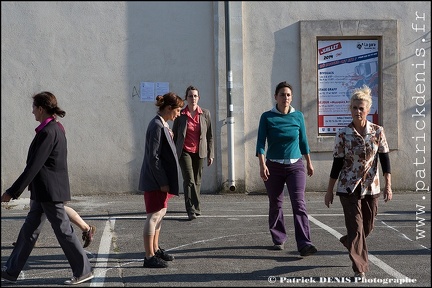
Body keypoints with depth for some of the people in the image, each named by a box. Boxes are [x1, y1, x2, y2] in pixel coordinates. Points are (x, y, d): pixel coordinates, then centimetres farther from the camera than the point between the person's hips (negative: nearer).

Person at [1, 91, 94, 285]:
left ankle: (84, 271, 10)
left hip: (50, 191, -10)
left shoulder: (48, 132, -19)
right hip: (44, 191, 10)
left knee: (63, 230, -1)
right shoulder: (56, 128, 11)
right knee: (29, 229, 14)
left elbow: (34, 166, -21)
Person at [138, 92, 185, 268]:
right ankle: (149, 257, 3)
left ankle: (155, 249, 31)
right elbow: (153, 157, -22)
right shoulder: (157, 126, -19)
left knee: (160, 212, 18)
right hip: (155, 180, -10)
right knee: (154, 215, -4)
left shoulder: (163, 125, 12)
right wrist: (162, 182, -20)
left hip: (161, 179, 10)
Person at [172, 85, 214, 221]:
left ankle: (194, 208, 23)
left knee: (197, 180, 8)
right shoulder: (180, 115, -1)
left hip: (199, 152, 2)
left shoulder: (205, 114, 3)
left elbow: (210, 135, 7)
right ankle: (192, 210, -14)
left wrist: (210, 154, 5)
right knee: (189, 180, -14)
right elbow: (174, 135, 6)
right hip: (185, 152, -2)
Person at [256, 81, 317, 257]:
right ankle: (279, 240, 26)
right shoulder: (267, 117, -3)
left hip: (295, 166, 0)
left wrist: (309, 162, 18)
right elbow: (261, 143, -7)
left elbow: (303, 141, 13)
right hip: (274, 167, 0)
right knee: (275, 205, 10)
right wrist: (262, 165, -19)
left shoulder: (298, 116, 3)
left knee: (299, 204, -12)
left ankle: (304, 244, -17)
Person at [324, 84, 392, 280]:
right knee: (356, 227, -7)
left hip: (371, 187, 3)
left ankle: (349, 242, 47)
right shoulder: (343, 134, -6)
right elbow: (337, 164, -2)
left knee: (368, 226, 15)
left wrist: (388, 185, -6)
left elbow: (385, 160, 1)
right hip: (348, 187, -3)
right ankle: (360, 269, 2)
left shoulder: (378, 132, -2)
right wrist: (329, 190, 0)